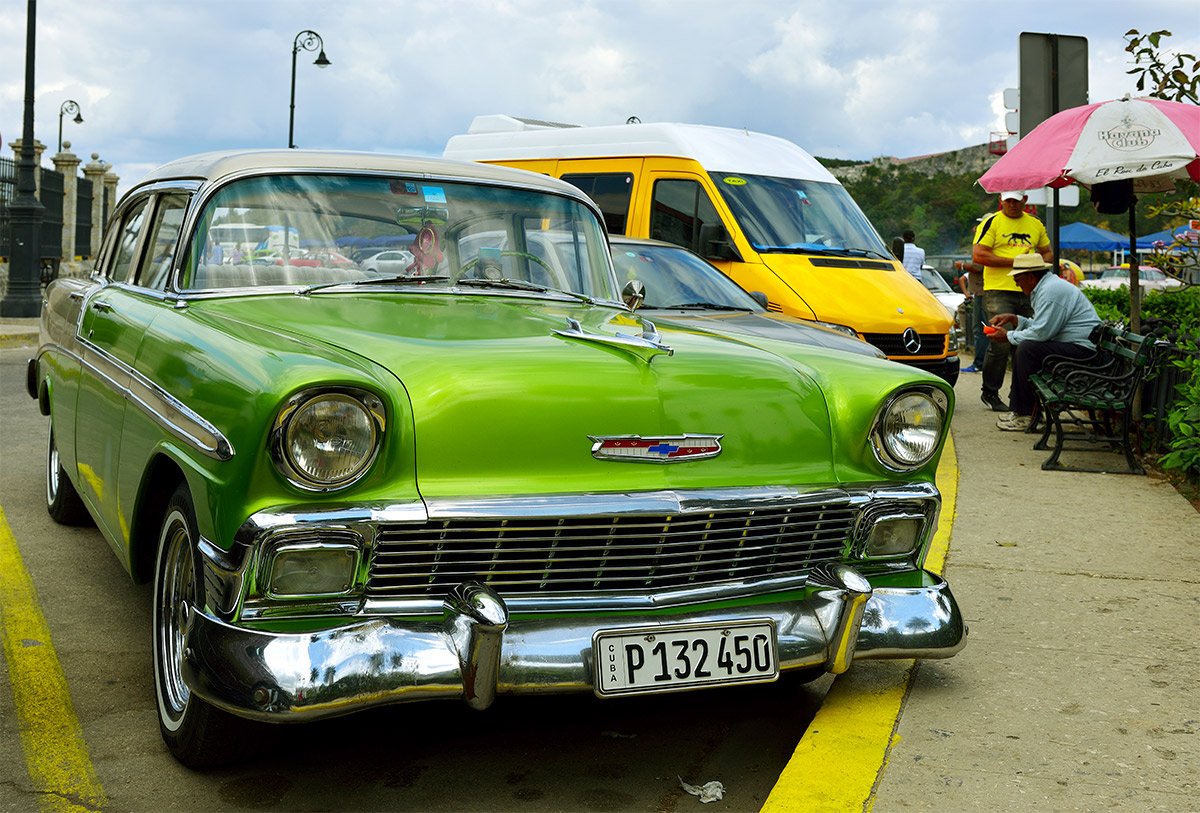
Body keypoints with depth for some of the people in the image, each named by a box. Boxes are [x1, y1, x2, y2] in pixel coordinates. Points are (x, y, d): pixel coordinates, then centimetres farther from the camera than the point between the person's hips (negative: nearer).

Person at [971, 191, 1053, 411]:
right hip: (999, 291, -5)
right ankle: (989, 392, 3)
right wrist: (1014, 262, -12)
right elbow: (978, 255, -10)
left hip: (1028, 293, 5)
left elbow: (1047, 252, 26)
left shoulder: (1035, 224, 17)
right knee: (1001, 344, -12)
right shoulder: (991, 222, 0)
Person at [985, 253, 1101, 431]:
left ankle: (1029, 416, -17)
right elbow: (1041, 326, 21)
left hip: (1082, 349, -12)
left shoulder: (1051, 291, -18)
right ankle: (1018, 408, 12)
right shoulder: (1046, 286, 16)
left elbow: (1041, 332, -22)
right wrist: (1014, 319, 13)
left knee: (1027, 348, -24)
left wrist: (1008, 336, -10)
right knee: (1019, 345, 15)